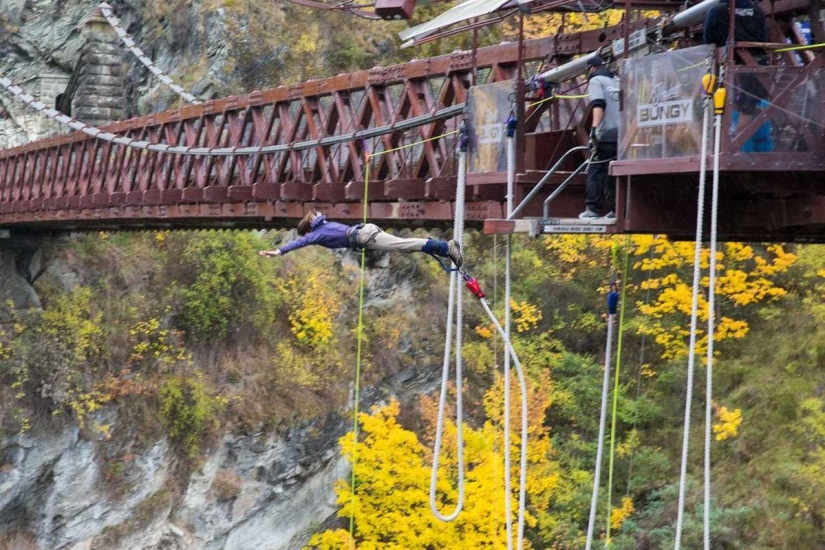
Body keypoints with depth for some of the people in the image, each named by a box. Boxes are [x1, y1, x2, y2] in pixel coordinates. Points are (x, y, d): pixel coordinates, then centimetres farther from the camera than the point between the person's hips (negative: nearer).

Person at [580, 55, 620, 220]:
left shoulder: (596, 80, 4)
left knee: (596, 171, -4)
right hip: (623, 134, 6)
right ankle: (615, 209, 2)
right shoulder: (617, 81, 24)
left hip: (606, 133, -6)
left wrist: (595, 126, -20)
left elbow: (598, 104, -12)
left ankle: (593, 209, -9)